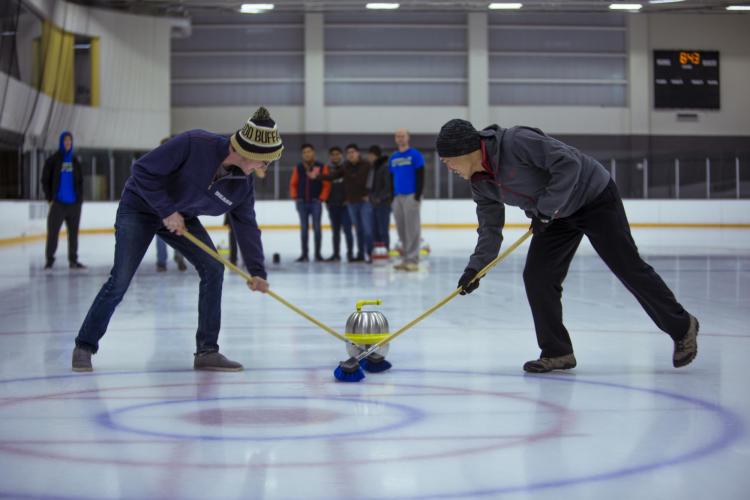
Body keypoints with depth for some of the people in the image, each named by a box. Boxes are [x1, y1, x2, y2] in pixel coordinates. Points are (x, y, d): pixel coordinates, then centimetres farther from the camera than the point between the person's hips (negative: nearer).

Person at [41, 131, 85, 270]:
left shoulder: (75, 161, 11)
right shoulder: (52, 160, 0)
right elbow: (45, 180, 0)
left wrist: (80, 199, 5)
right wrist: (50, 198, -6)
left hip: (74, 204, 4)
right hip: (58, 203, -4)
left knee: (73, 233, 7)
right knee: (53, 232, -6)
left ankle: (73, 260, 14)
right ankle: (49, 260, 1)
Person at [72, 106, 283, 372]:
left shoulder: (243, 184, -13)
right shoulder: (193, 144, -32)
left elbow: (247, 226, -6)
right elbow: (144, 170, -27)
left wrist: (257, 271, -16)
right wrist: (167, 211, -26)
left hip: (181, 215, 6)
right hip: (140, 208, -6)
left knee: (213, 269, -9)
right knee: (120, 281, -11)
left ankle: (207, 351, -2)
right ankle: (84, 346, 6)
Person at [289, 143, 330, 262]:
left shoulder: (321, 167, -1)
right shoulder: (298, 168, 7)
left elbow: (326, 185, -3)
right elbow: (293, 184, 11)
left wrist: (321, 198, -9)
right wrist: (295, 197, 1)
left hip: (315, 202, -2)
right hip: (302, 202, 3)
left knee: (316, 228, -3)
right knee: (304, 228, 5)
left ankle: (318, 254, 4)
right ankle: (304, 254, 9)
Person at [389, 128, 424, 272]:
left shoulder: (415, 155, -3)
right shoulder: (393, 158, 15)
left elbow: (420, 176, -7)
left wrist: (418, 195, -14)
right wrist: (392, 196, 13)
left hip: (411, 196, -6)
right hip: (397, 197, 6)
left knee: (412, 228, -7)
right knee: (401, 228, 6)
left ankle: (413, 260, -7)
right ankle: (405, 259, 11)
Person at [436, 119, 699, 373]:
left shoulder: (516, 141, -29)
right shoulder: (480, 183, -2)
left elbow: (568, 163, -31)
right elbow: (490, 227, 5)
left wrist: (545, 211, -28)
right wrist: (475, 268, -6)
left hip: (594, 196, -8)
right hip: (557, 216, 8)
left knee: (628, 267, -3)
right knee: (536, 277, -4)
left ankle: (682, 327, 14)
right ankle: (557, 352, 5)